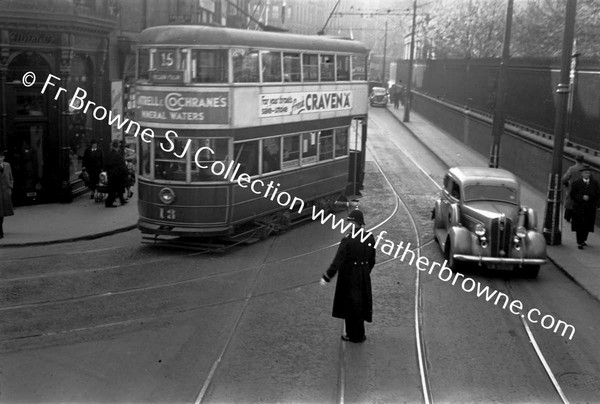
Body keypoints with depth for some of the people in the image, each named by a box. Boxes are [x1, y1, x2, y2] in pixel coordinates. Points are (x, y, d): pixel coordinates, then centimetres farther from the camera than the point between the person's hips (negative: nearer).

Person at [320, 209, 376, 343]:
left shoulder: (348, 240, -22)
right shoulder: (370, 238, -3)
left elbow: (338, 261, -22)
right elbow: (372, 261, 6)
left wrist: (326, 277, -15)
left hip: (349, 278, -6)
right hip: (364, 276, 6)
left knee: (350, 305, 9)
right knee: (361, 303, 19)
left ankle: (354, 335, 21)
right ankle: (359, 334, 31)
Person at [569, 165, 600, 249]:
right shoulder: (576, 183, -2)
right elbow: (572, 195, -6)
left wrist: (589, 197, -15)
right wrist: (582, 197, -19)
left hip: (590, 208, 2)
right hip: (579, 208, -2)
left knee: (587, 226, 7)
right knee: (579, 226, -1)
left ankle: (583, 240, 26)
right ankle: (579, 243, 8)